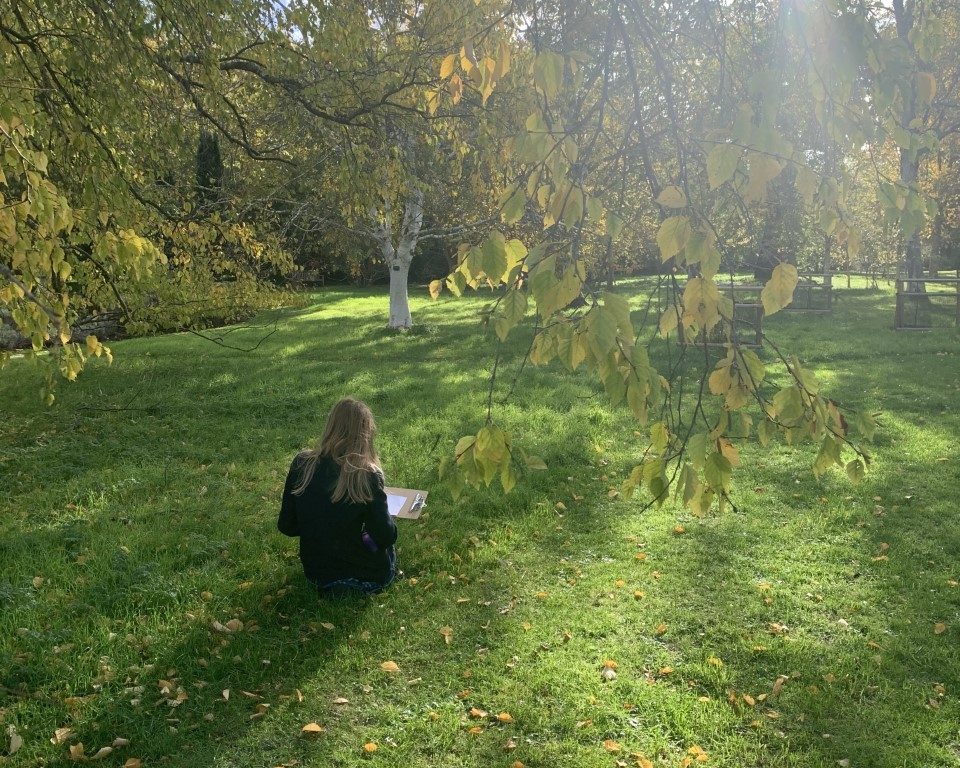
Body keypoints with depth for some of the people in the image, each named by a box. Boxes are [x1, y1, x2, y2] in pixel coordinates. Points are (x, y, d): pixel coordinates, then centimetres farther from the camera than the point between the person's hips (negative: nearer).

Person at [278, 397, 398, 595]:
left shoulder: (301, 464, -11)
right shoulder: (367, 475, -23)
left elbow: (286, 526, -3)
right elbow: (386, 537, -18)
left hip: (315, 574, 4)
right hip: (367, 577, -4)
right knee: (387, 549, 31)